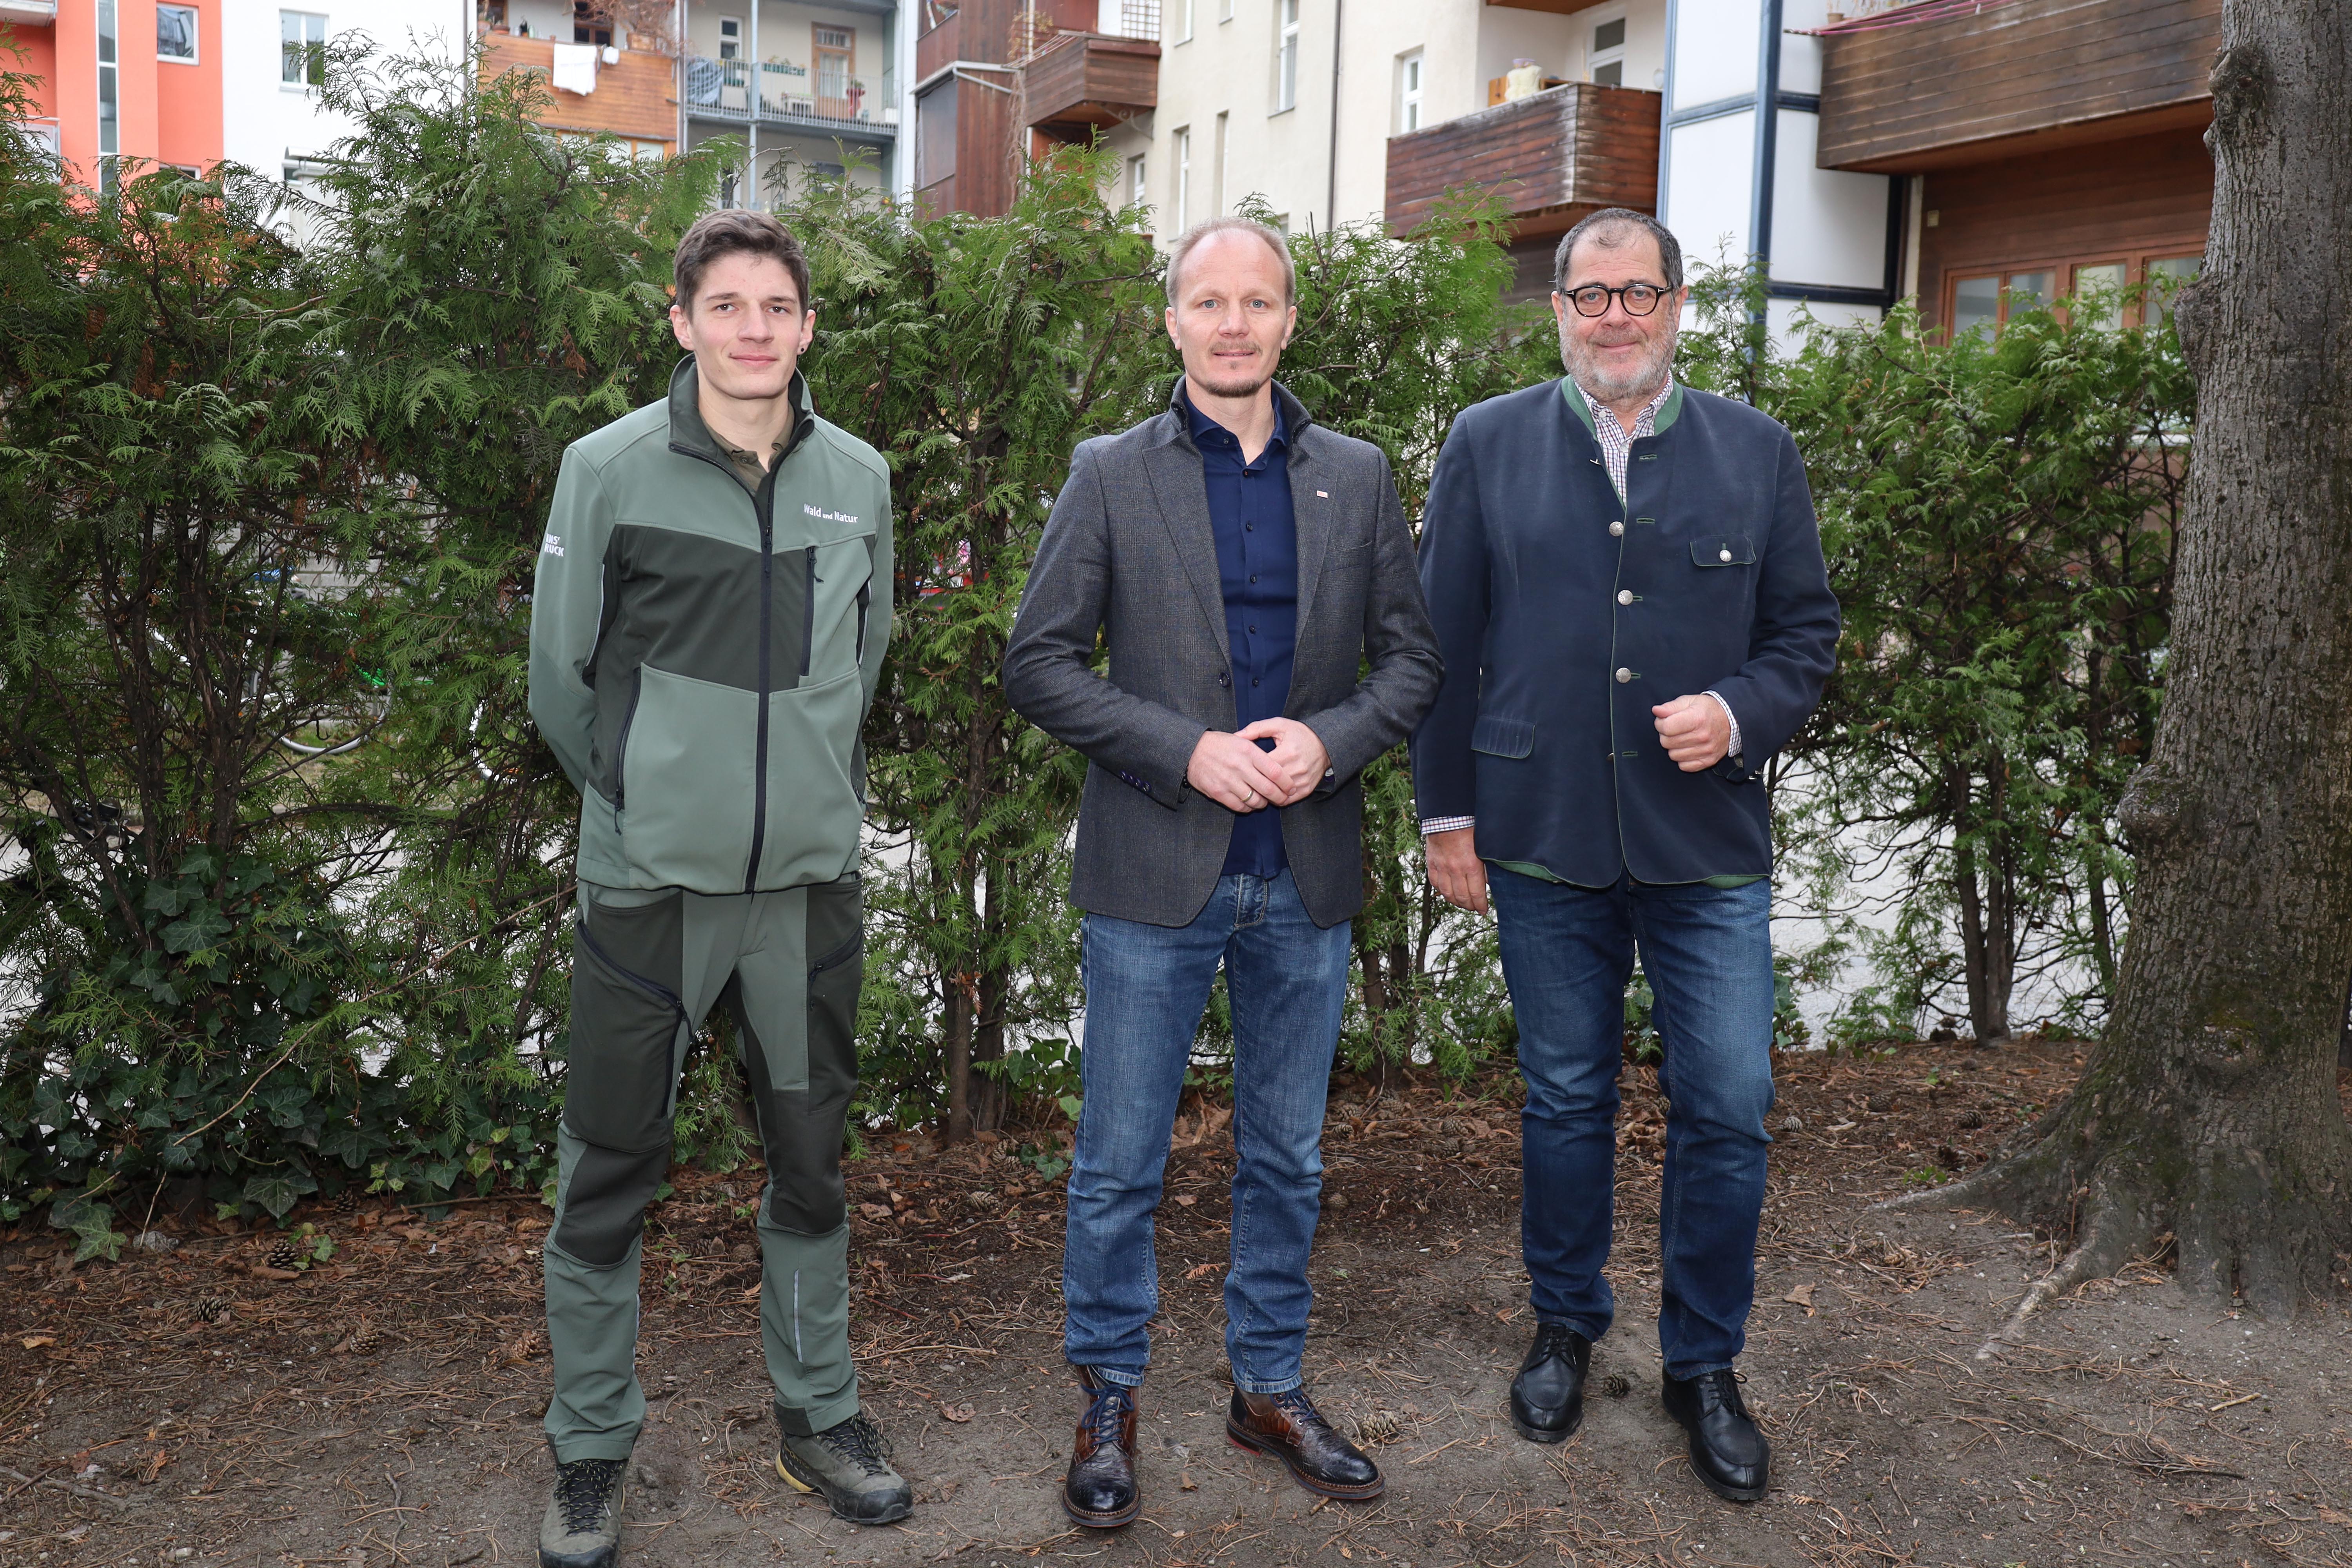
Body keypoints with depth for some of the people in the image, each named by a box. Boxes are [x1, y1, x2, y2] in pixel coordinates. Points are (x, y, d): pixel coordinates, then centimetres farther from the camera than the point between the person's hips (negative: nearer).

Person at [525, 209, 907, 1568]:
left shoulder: (859, 478, 5)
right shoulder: (610, 470, -5)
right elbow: (561, 677, 1)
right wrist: (648, 801, 7)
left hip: (812, 879, 3)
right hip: (650, 881, -3)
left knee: (812, 1162, 14)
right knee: (609, 1176, 6)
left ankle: (820, 1413, 30)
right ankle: (592, 1447, 23)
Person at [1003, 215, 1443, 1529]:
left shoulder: (1359, 478, 7)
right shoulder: (1111, 476, -1)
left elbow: (1413, 658, 7)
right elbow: (1041, 664, -5)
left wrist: (1329, 740, -12)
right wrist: (1188, 751, -16)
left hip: (1307, 877, 3)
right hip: (1157, 875, -2)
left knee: (1287, 1159, 15)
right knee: (1120, 1164, 6)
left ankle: (1272, 1389, 32)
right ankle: (1111, 1403, 24)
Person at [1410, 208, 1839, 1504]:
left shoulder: (1755, 453, 6)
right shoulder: (1487, 447, 3)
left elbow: (1805, 631, 9)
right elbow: (1443, 644, 4)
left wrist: (1739, 714, -11)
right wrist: (1445, 810, 2)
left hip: (1709, 844, 1)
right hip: (1542, 840, 0)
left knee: (1728, 1107, 2)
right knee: (1564, 1098, 13)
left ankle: (1704, 1363, 22)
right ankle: (1566, 1327, 33)